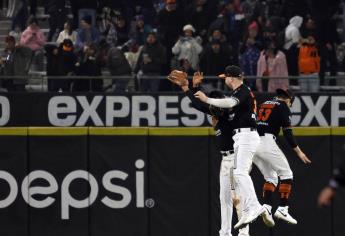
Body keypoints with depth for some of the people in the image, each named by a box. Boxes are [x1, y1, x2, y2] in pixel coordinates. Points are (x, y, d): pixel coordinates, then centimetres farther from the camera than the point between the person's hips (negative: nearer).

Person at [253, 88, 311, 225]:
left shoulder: (263, 104, 25)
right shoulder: (283, 106, 4)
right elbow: (287, 132, -5)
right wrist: (299, 152, -2)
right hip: (266, 142, -7)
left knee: (271, 177, 16)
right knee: (286, 174, 3)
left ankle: (266, 207, -2)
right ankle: (282, 208, -7)